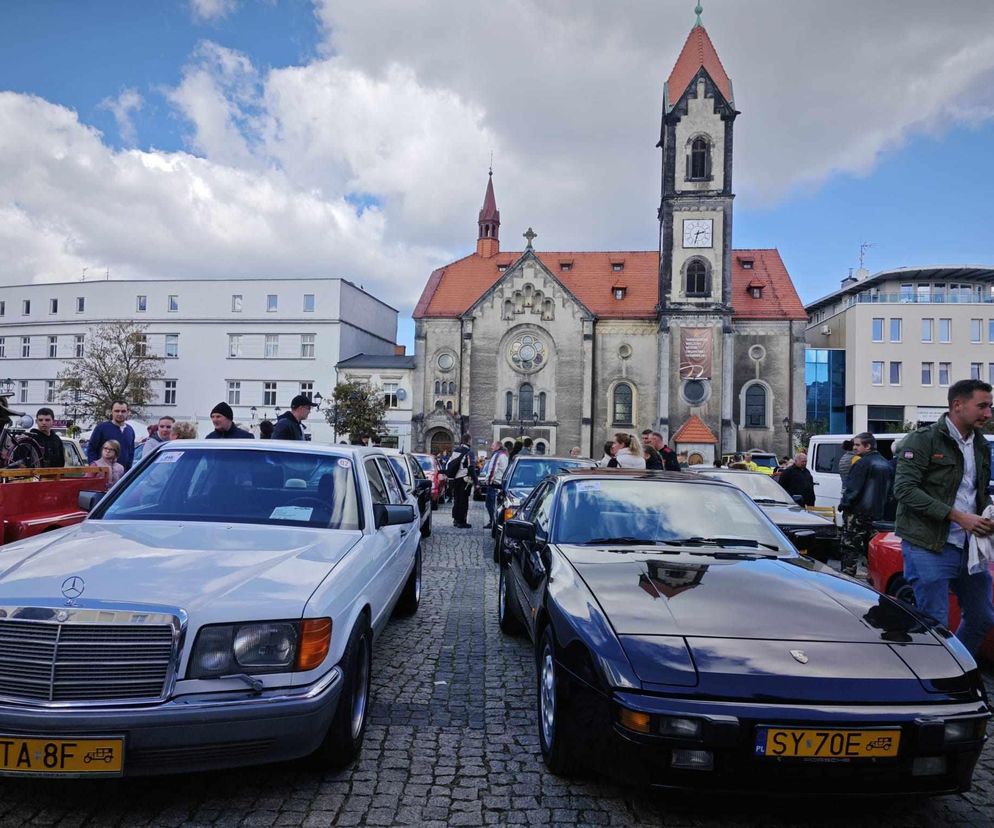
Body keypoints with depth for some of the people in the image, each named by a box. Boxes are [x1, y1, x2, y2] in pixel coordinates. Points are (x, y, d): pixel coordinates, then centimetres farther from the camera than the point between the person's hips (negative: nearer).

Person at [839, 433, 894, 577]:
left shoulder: (863, 463, -15)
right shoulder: (885, 464, 13)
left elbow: (853, 488, -18)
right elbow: (889, 490, 19)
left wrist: (843, 504, -7)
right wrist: (882, 506, 22)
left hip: (858, 512, -8)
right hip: (878, 513, 8)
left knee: (850, 546, -6)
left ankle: (847, 575, -8)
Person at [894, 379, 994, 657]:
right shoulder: (924, 440, -10)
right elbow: (904, 489, -17)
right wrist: (958, 516, -20)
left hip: (969, 547, 8)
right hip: (929, 547, -8)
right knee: (935, 624, -2)